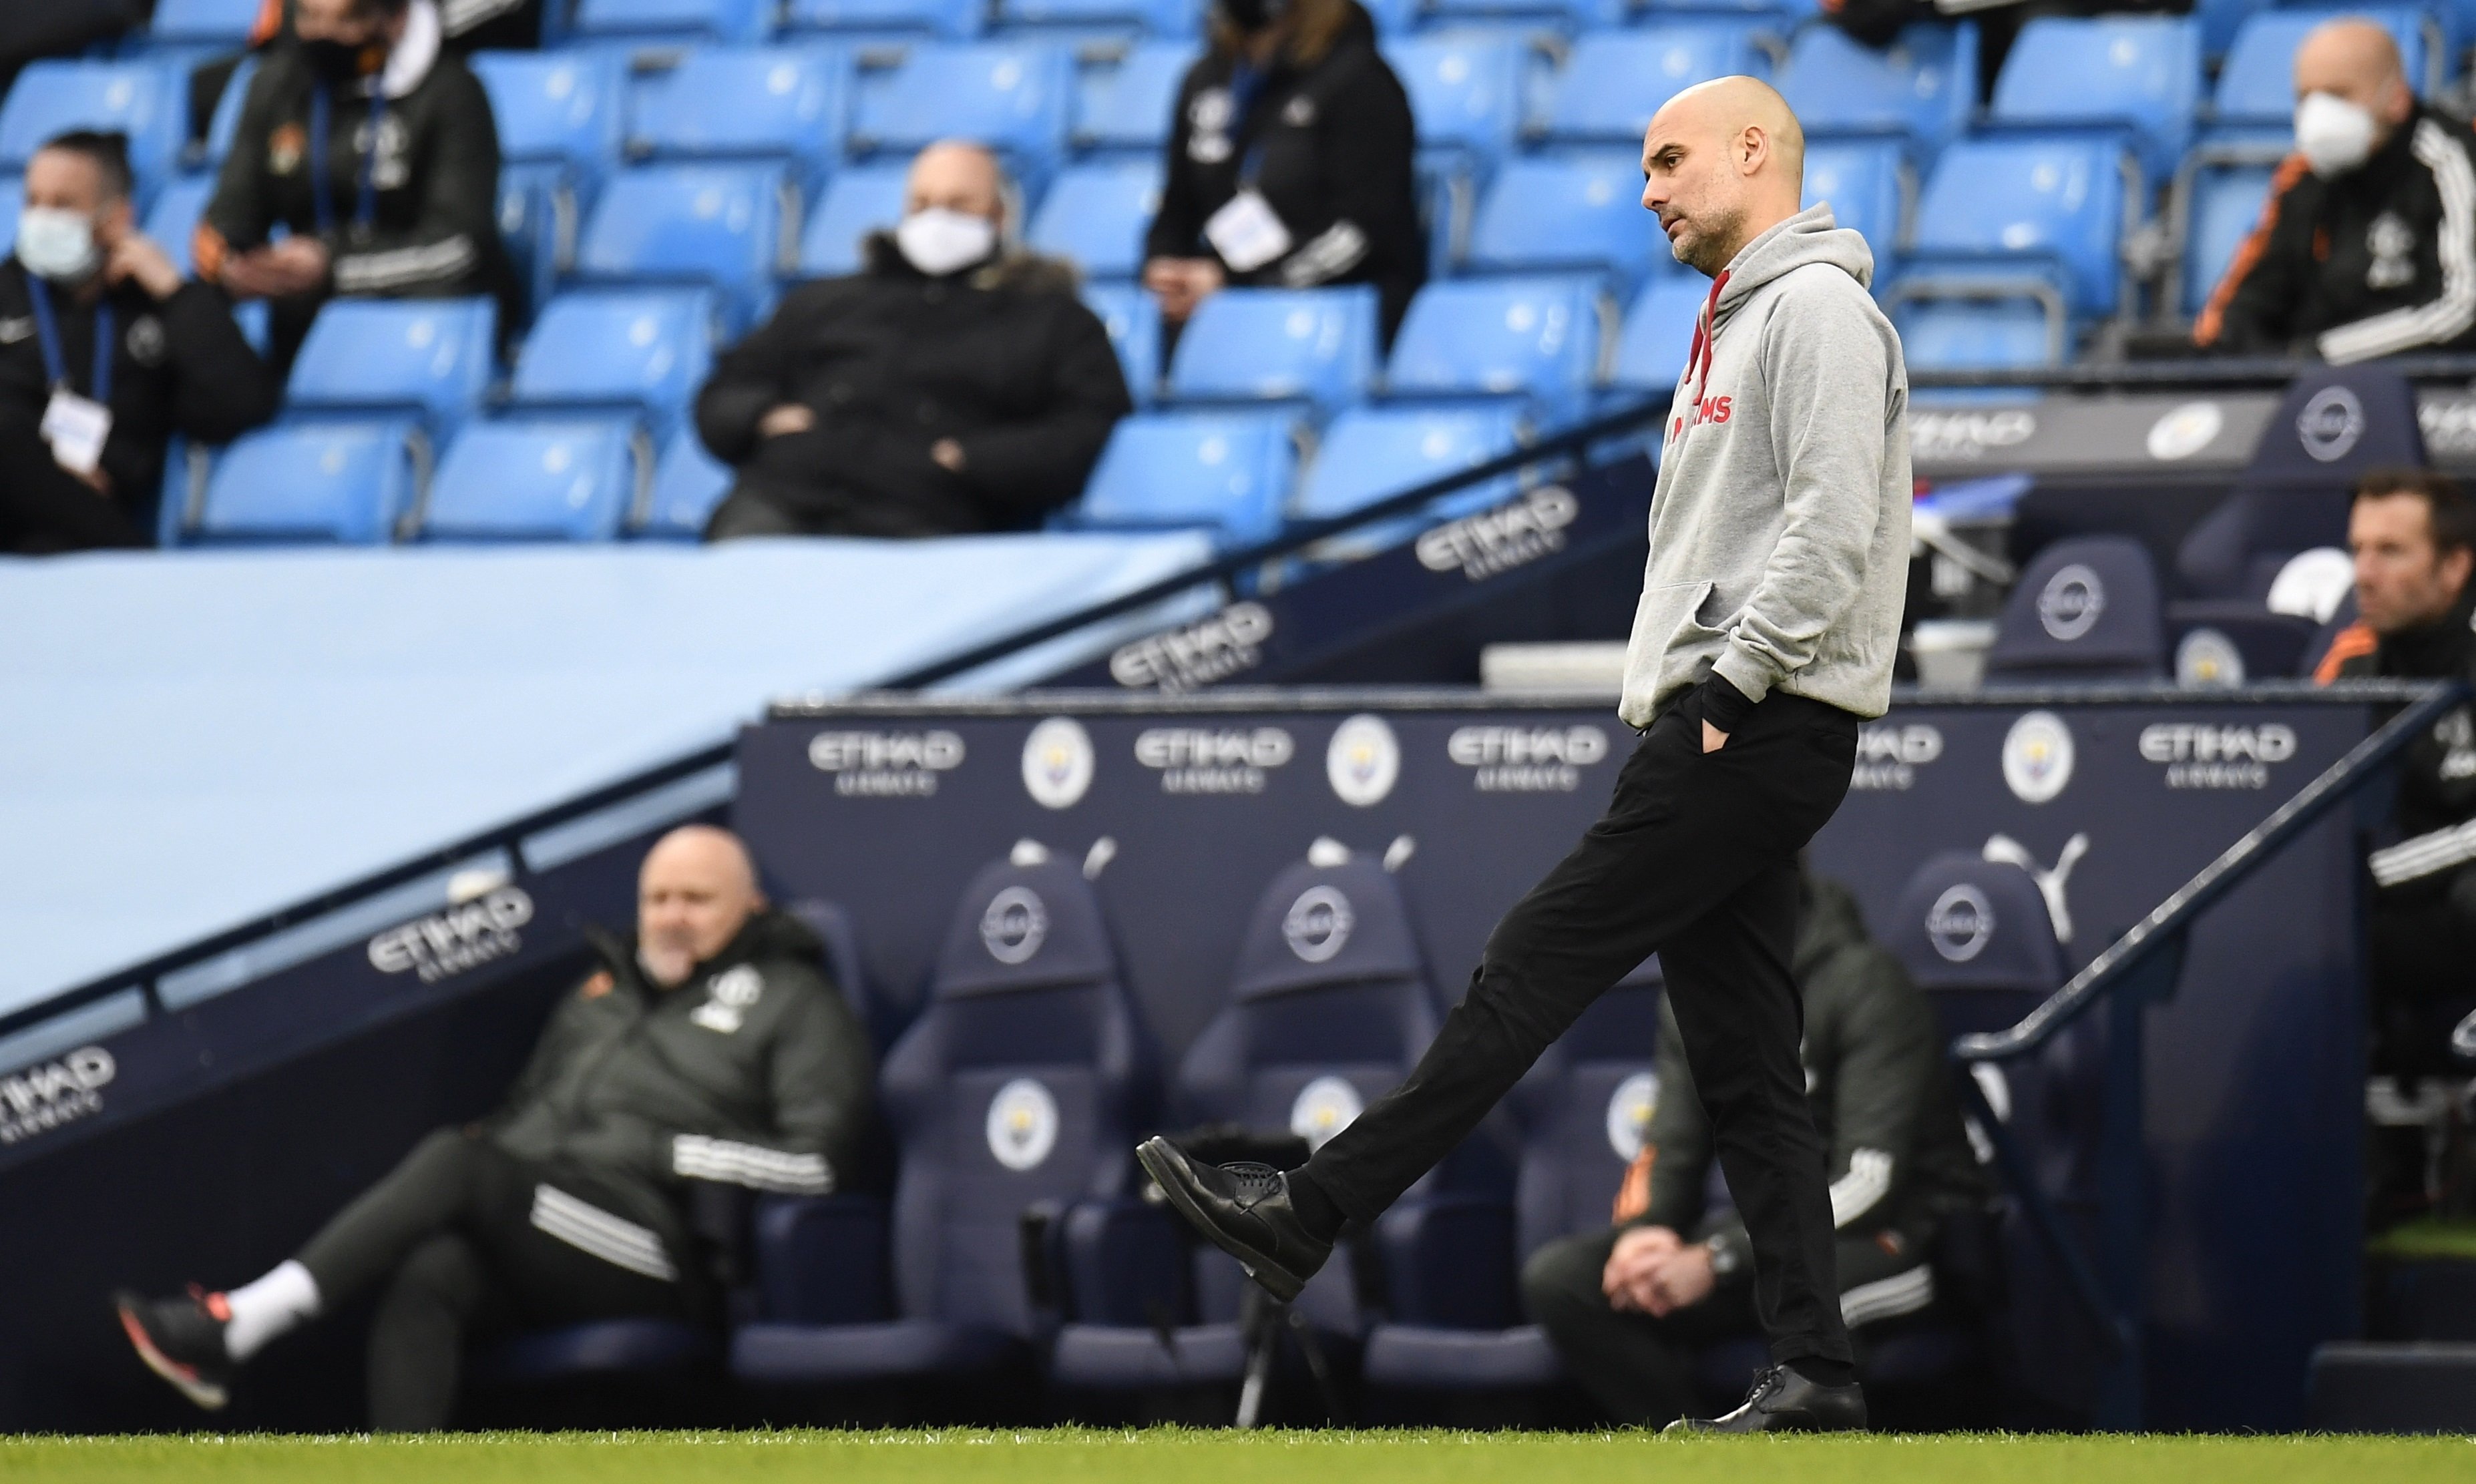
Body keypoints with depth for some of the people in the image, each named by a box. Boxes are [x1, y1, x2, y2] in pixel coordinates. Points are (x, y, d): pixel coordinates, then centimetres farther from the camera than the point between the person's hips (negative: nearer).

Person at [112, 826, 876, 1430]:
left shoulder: (792, 1002, 9)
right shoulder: (603, 992, 29)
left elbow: (814, 1160, -2)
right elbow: (526, 1105, 32)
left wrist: (667, 1152, -7)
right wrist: (491, 1139, 9)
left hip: (652, 1245, -6)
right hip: (532, 1233, 6)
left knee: (454, 1162, -26)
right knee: (424, 1277, -29)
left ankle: (233, 1330, -32)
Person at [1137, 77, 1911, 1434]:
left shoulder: (1819, 307, -8)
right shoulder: (1731, 327, 26)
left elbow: (1832, 522, -20)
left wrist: (1730, 682, -20)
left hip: (1762, 726, -11)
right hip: (1715, 726, 11)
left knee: (1535, 963, -10)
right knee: (1740, 1060, 5)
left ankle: (1305, 1218, -10)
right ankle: (1812, 1372, 1)